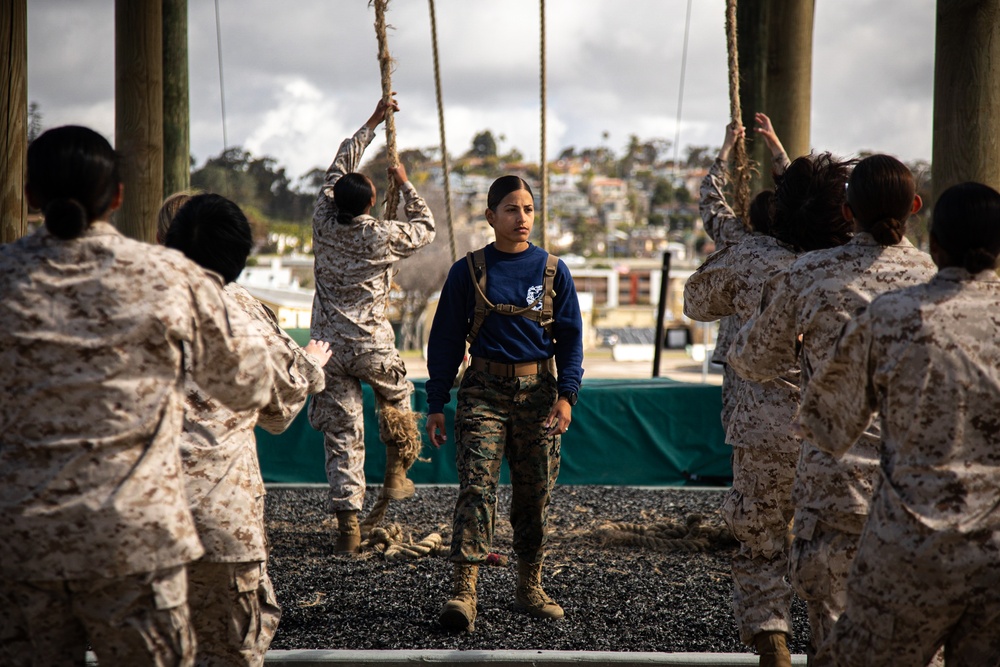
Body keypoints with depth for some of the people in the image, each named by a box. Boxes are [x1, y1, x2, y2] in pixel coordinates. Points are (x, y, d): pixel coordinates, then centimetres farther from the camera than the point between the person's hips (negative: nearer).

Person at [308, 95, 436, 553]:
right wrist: (404, 183, 18)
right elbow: (425, 227, 10)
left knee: (341, 434, 2)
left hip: (329, 346, 3)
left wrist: (373, 122, 22)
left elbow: (340, 165, 14)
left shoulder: (323, 224, -2)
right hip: (372, 345, -3)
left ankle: (347, 522, -2)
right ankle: (396, 473, 32)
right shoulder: (384, 237, -11)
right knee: (395, 397, 30)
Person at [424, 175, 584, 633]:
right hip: (484, 392, -2)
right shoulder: (468, 271, 2)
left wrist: (566, 394, -7)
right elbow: (446, 339, 5)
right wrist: (436, 403, 0)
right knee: (476, 486, -14)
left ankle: (529, 586, 22)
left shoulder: (553, 270, 5)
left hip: (538, 391, 2)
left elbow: (570, 336, 6)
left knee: (535, 492, 7)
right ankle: (464, 591, -17)